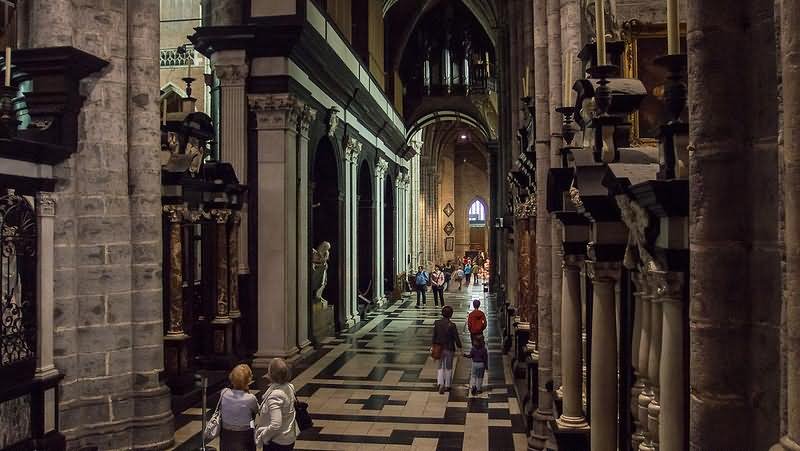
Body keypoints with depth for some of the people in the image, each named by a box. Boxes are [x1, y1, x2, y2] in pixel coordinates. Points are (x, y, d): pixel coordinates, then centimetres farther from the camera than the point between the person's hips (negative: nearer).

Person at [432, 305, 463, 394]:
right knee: (448, 368, 14)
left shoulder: (436, 323, -7)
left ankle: (440, 384, -2)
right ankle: (447, 385, 25)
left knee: (440, 367, 14)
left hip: (439, 349, 3)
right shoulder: (451, 325, -19)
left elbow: (434, 336, 0)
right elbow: (456, 338, -13)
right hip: (449, 349, -3)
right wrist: (460, 347, -1)